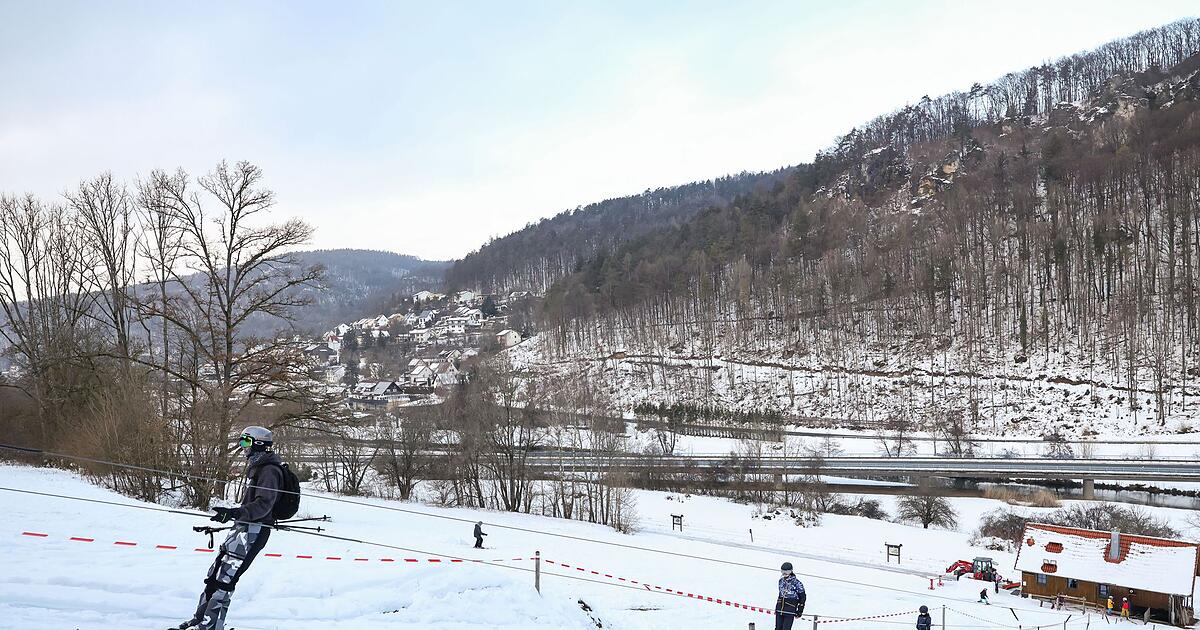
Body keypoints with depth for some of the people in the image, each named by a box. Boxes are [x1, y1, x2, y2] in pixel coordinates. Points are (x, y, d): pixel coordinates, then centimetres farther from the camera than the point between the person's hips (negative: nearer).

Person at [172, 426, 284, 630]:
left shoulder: (269, 470, -15)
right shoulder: (256, 468, 17)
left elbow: (264, 504, -26)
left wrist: (235, 512, -38)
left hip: (254, 530, -10)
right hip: (242, 527, 10)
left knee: (225, 576, -14)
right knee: (215, 573, 11)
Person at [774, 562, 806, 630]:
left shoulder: (796, 583, -9)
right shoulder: (781, 581, 9)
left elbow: (802, 597, -4)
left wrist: (799, 611, -4)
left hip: (790, 612, -6)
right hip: (779, 611, 6)